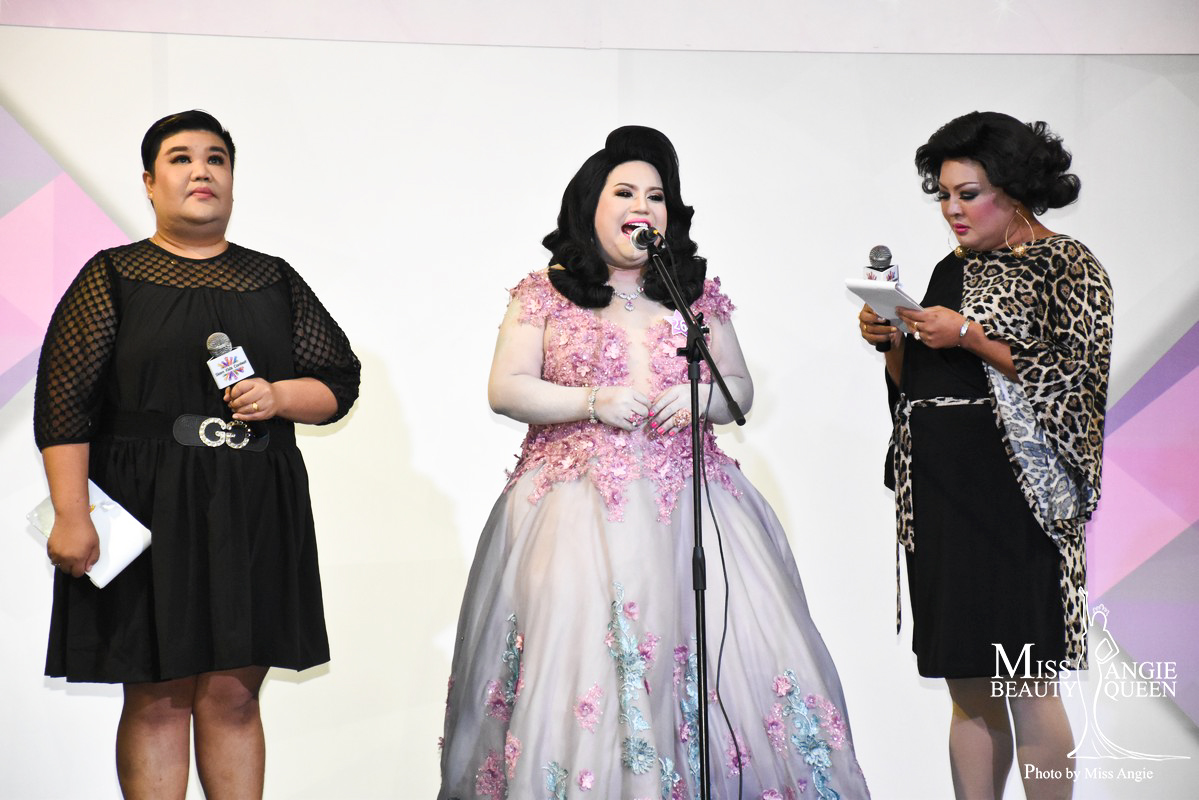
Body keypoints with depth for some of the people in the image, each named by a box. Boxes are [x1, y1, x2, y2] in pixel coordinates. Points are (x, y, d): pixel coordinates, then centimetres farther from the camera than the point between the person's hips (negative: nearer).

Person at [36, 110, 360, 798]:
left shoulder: (275, 281, 12)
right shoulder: (112, 277, 3)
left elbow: (340, 383, 14)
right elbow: (64, 403, -3)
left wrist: (279, 396, -7)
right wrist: (71, 515, -12)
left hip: (254, 510, 2)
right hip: (148, 509, -2)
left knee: (234, 696, 4)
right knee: (157, 697, 0)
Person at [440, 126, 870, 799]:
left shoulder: (700, 296, 13)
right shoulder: (545, 294, 6)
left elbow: (741, 389, 16)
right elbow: (506, 389, 2)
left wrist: (700, 397, -7)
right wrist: (593, 402, -12)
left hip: (685, 499, 2)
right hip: (578, 504, -2)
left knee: (723, 657, -9)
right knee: (576, 658, -13)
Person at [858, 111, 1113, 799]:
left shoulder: (1066, 267, -2)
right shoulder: (953, 270, 18)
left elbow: (1076, 382, -12)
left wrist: (972, 338, -14)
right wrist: (891, 342, 2)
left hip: (1015, 492, -6)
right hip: (940, 489, 6)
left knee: (1026, 685, -7)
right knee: (969, 689, 8)